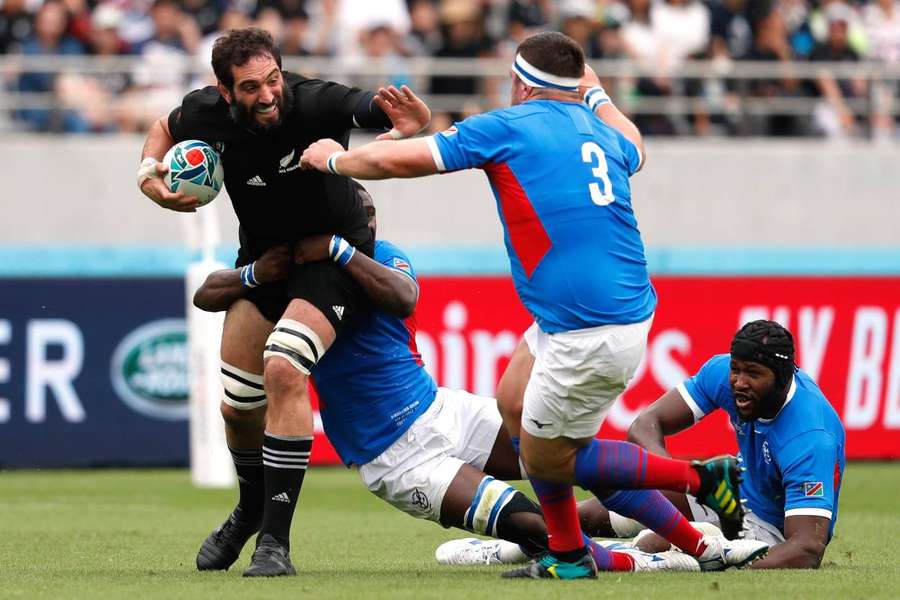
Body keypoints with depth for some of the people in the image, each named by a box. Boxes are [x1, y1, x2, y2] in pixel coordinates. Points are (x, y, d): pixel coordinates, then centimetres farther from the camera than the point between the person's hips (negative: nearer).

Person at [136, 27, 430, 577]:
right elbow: (166, 129, 10)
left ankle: (275, 540, -23)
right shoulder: (209, 113, -14)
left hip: (332, 258, -5)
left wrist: (413, 122, -62)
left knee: (283, 369, -29)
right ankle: (251, 509, 43)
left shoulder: (316, 104, -29)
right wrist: (149, 175, -9)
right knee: (237, 405, 9)